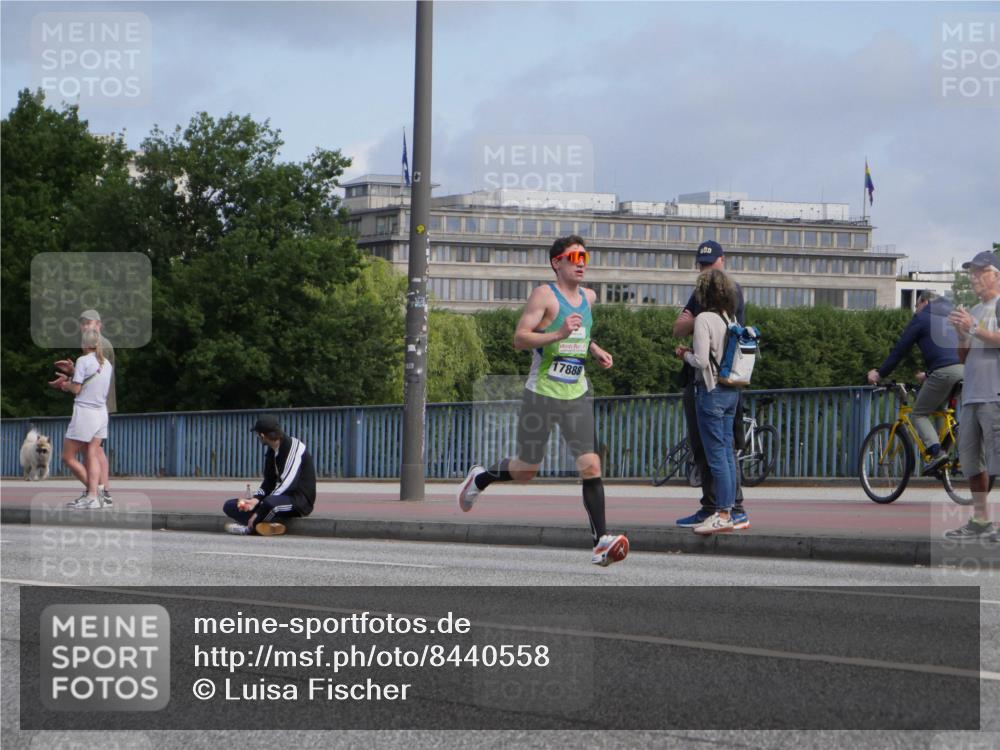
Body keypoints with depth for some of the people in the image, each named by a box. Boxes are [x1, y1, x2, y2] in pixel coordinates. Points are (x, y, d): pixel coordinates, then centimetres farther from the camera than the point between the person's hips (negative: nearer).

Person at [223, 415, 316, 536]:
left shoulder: (294, 445, -17)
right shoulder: (271, 452, 11)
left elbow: (288, 483, -23)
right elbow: (268, 482, 11)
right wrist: (254, 500, -11)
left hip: (300, 500, -9)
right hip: (280, 497, 9)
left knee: (270, 502, -42)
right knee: (230, 506, 1)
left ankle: (249, 527, -15)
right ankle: (271, 525, -16)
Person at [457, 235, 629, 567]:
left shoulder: (588, 297, 13)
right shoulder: (544, 295, -9)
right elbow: (520, 339, -18)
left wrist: (593, 349, 15)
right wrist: (559, 334, -30)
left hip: (577, 395, 5)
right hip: (542, 393, -5)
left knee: (590, 465, -11)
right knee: (526, 470, 8)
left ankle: (601, 541, -16)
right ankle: (479, 478, 39)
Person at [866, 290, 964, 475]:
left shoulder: (921, 318, 9)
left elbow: (900, 349, 9)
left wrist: (880, 373, 18)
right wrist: (928, 373, 50)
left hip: (944, 371, -7)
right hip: (965, 369, 7)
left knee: (920, 413, 5)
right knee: (938, 411, 23)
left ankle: (936, 452, -17)